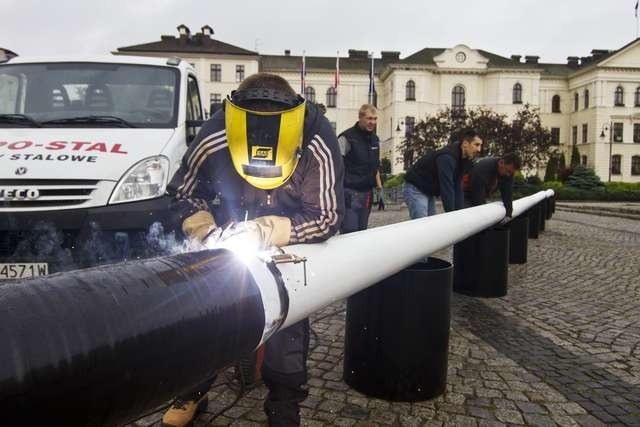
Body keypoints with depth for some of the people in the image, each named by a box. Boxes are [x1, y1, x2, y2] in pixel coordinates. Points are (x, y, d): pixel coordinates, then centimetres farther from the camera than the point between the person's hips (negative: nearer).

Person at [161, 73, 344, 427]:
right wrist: (202, 228, -29)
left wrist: (272, 230, -41)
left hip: (290, 243, -1)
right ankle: (192, 392, 31)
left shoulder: (318, 146, -32)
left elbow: (326, 218, -26)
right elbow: (184, 193, -10)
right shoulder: (211, 141, -28)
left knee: (287, 317, -3)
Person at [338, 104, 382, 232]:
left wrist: (379, 185, 18)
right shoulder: (347, 138, -8)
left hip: (367, 192, 7)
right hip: (350, 192, -7)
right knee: (350, 231, -11)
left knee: (362, 230, 9)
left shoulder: (375, 139, 15)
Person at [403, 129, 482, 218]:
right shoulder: (447, 157, -28)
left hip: (429, 192, 10)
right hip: (415, 189, -10)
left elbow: (457, 188, 1)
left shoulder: (461, 159, 2)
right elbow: (447, 188, -31)